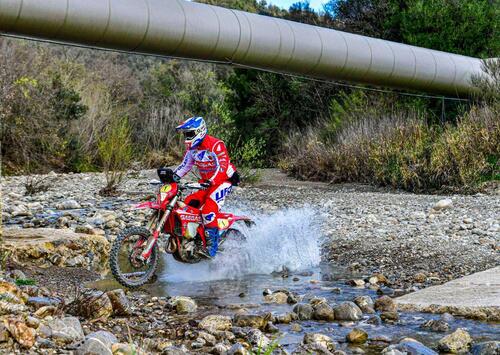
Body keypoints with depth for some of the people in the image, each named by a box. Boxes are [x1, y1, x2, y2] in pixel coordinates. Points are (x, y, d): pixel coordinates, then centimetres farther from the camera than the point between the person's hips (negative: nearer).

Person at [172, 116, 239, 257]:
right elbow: (185, 165, 11)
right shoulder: (192, 148, 5)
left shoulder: (215, 145, -22)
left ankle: (212, 241, -19)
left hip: (224, 180, -9)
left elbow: (222, 166, -30)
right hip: (206, 182, 9)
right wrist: (173, 176, -5)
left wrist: (211, 181, -43)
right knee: (187, 204, -5)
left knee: (208, 209, -26)